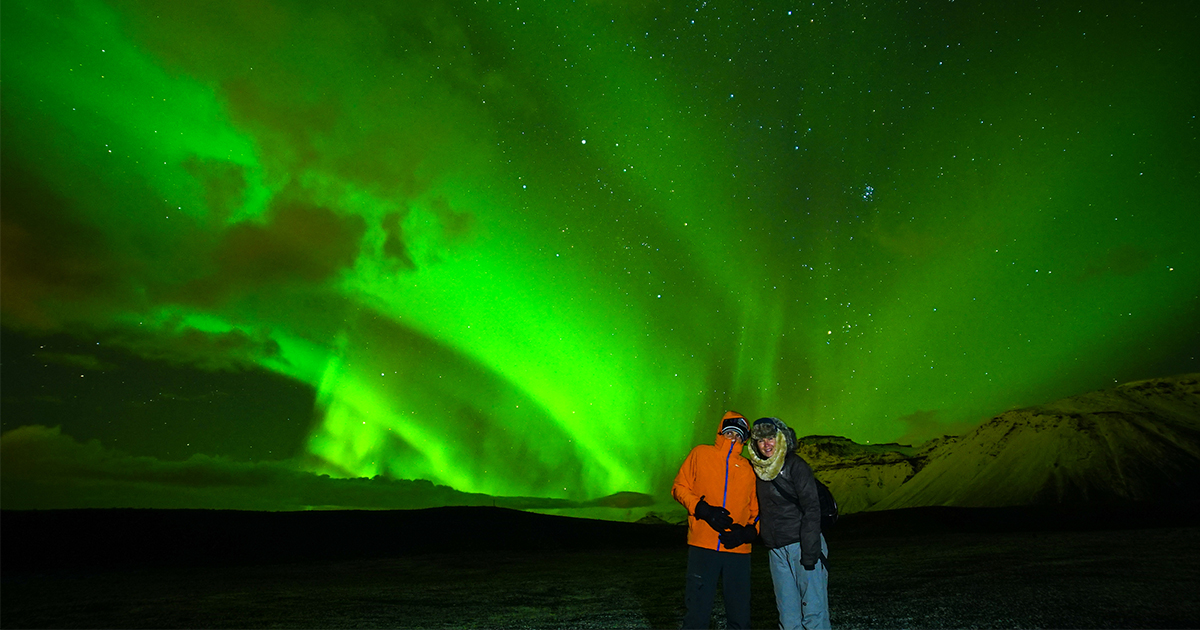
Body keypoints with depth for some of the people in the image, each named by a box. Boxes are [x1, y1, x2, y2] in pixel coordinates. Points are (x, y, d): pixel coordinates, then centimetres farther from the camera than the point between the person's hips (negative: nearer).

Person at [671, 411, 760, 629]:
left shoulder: (748, 468, 11)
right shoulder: (701, 454, 6)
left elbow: (757, 510, 14)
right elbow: (679, 488, 4)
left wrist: (748, 532, -5)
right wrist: (702, 509, -10)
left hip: (738, 550, 3)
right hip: (703, 546, -2)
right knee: (698, 611, 1)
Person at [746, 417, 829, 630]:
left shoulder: (796, 466, -7)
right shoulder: (761, 469, 12)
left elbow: (812, 510, -12)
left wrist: (809, 551, -17)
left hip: (802, 546, -6)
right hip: (776, 551, 6)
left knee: (813, 610, -5)